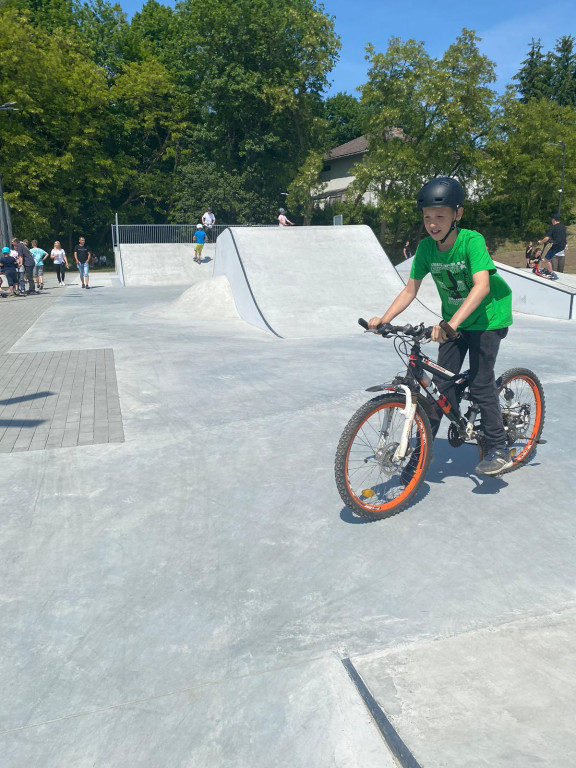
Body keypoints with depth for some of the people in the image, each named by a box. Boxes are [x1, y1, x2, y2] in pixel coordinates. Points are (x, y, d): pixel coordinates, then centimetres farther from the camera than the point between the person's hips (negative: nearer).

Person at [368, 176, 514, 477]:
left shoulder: (471, 241, -24)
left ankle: (498, 449, 11)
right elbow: (410, 289, -6)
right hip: (452, 322, 4)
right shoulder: (426, 247, -9)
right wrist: (383, 319, -18)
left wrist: (452, 323, -48)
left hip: (486, 319, -4)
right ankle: (422, 448, 13)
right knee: (441, 384, 3)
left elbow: (481, 286, -37)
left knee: (480, 383, -7)